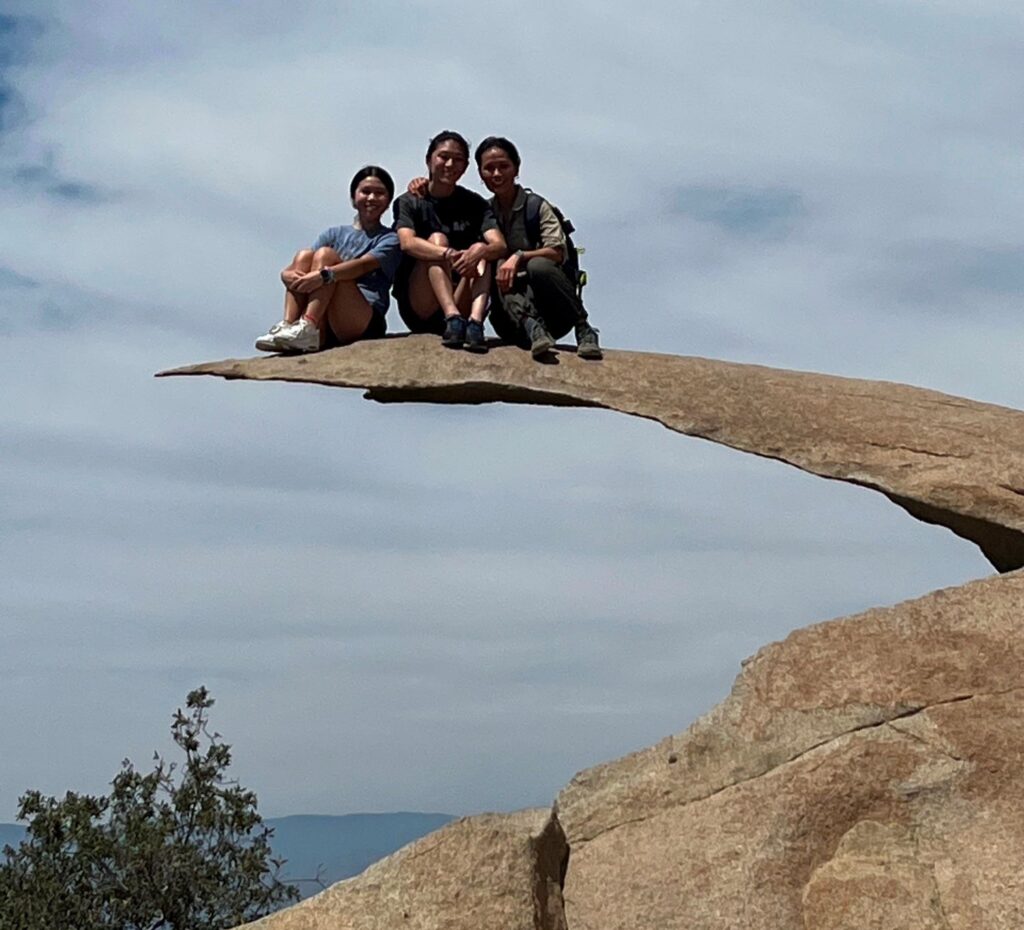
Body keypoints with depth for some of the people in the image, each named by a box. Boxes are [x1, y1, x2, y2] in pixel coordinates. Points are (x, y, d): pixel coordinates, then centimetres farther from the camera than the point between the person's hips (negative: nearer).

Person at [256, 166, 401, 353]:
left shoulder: (389, 240, 11)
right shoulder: (336, 234, 22)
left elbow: (365, 265, -13)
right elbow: (287, 272, 10)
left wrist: (324, 275, -30)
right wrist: (290, 275, -16)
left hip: (365, 325, -4)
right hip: (326, 331, 4)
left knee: (325, 254, -18)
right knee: (304, 255, -12)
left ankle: (307, 328, -36)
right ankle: (287, 326, -28)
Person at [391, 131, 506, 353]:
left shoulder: (475, 204, 10)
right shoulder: (409, 202, 5)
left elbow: (500, 246, -8)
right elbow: (407, 242, -17)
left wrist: (479, 252, -32)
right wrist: (448, 254, -36)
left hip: (463, 304, 2)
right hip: (418, 308, -2)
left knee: (482, 251, -20)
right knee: (436, 238, -22)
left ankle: (475, 321, -45)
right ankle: (452, 318, -45)